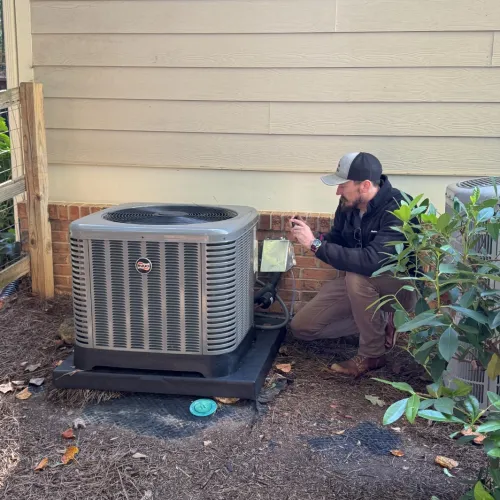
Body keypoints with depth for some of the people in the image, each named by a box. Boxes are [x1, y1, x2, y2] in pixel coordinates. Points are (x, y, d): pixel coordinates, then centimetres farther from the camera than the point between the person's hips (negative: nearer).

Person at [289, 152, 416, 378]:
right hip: (356, 283, 7)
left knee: (358, 275, -39)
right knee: (301, 327, -1)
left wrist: (315, 244, -38)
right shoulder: (349, 204, -9)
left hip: (401, 287, -7)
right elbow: (337, 240, 9)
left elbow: (371, 261, -42)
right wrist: (311, 236, -14)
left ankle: (372, 354, -17)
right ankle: (377, 323, 10)